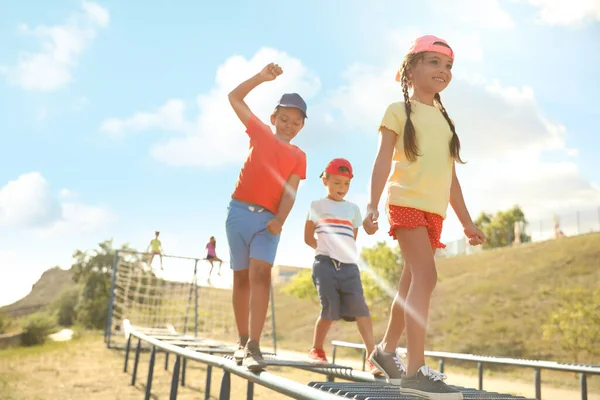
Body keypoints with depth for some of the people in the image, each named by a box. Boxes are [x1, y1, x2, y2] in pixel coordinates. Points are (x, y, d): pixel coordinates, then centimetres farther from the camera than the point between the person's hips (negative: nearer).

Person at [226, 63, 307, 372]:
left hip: (268, 219, -1)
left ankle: (254, 346, -24)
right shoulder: (260, 133, 10)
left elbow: (290, 191, -3)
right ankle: (243, 341, 16)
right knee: (242, 277, 5)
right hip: (239, 211, 1)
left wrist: (280, 220, -18)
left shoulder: (298, 157, 9)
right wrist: (262, 77, 4)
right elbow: (235, 97, 12)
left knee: (260, 273, -18)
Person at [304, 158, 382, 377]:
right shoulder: (317, 206, 9)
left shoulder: (353, 209, 17)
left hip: (349, 266, 3)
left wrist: (342, 252, 7)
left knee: (360, 307, -9)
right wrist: (327, 249, 2)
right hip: (325, 264, -3)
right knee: (329, 309, -6)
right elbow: (308, 238, 10)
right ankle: (316, 350, 14)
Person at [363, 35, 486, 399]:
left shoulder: (444, 119, 21)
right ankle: (416, 370, -22)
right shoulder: (400, 110, 4)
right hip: (407, 202, -7)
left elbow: (451, 176, 21)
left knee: (412, 281, 10)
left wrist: (466, 220, 18)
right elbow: (383, 161, -6)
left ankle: (386, 351, 24)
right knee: (425, 275, -20)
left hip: (435, 210, 7)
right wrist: (372, 205, -19)